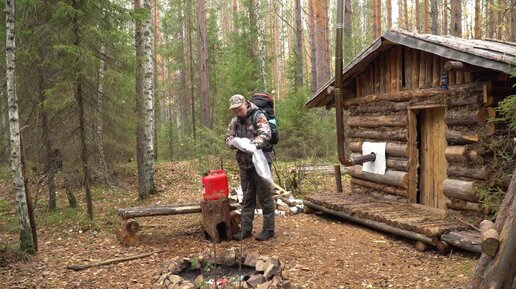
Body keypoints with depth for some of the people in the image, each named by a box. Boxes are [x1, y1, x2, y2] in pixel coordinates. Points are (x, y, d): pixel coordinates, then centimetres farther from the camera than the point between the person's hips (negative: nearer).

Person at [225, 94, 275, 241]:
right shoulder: (234, 121, 11)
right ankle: (246, 229, 20)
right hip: (244, 163, 7)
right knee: (247, 197, 12)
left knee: (264, 196, 0)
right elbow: (228, 138, 9)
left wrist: (252, 145, -40)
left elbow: (265, 134, -24)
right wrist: (235, 142, -14)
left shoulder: (258, 116, -10)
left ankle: (268, 229, 9)